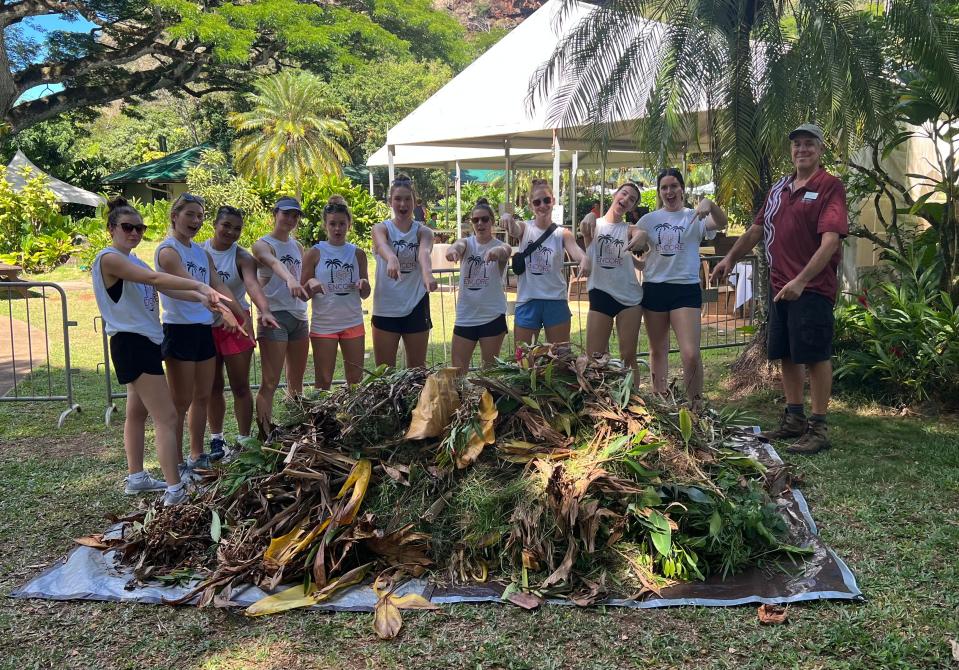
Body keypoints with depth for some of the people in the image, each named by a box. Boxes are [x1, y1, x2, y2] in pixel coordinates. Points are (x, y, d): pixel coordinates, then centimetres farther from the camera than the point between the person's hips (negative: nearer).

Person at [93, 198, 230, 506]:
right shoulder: (109, 259, -14)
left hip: (146, 342, 10)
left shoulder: (134, 261, 16)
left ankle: (136, 478, 29)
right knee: (167, 417, -13)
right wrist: (199, 285, -34)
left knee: (138, 411, 17)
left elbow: (166, 287, 4)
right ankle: (174, 490, -12)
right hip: (131, 343, -10)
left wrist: (201, 298, -10)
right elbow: (156, 278, -28)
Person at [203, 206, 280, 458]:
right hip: (204, 325, 3)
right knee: (212, 387, 12)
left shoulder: (242, 257, -10)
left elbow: (253, 284, -28)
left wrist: (264, 310, -47)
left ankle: (243, 440, 12)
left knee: (240, 386, 2)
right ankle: (216, 439, 25)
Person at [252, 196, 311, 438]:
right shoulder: (263, 244, -6)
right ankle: (265, 435, -7)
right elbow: (274, 263, -29)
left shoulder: (297, 246, 16)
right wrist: (290, 279, -48)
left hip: (299, 316, 7)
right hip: (274, 317, -7)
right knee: (270, 383, -9)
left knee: (296, 381, 13)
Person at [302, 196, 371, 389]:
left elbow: (365, 295, 11)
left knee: (356, 380, 6)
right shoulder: (315, 253, -2)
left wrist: (364, 285, -11)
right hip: (323, 324, -2)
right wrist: (311, 284, -20)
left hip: (353, 323, 2)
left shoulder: (357, 253, 6)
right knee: (323, 382, 3)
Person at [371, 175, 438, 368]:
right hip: (386, 308, -1)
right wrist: (391, 259, -51)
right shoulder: (381, 228, -2)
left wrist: (427, 272, -47)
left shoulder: (423, 231, 0)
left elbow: (425, 252, -24)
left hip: (416, 308, 1)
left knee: (417, 370, 12)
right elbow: (382, 245, -27)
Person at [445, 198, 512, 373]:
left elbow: (506, 250, -26)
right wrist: (452, 249, -46)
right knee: (457, 371, 4)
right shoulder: (467, 243, 4)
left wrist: (498, 251, -52)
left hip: (492, 316, -2)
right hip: (465, 315, 2)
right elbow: (458, 245, -20)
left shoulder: (499, 245, -2)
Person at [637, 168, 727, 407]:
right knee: (658, 351, 14)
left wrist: (709, 203, -37)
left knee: (691, 355, -13)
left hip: (686, 289, -3)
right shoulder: (649, 220, 8)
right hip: (654, 288, 3)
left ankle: (696, 407, 2)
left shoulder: (694, 217, 0)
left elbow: (722, 223, -19)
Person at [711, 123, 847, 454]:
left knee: (815, 356, -3)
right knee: (787, 355, 12)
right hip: (779, 286, 7)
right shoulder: (779, 188, 16)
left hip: (812, 287, -7)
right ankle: (793, 419, 24)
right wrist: (731, 258, 21)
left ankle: (818, 427, 5)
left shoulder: (829, 187, -7)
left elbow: (830, 241, -19)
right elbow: (757, 229, 26)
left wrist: (801, 281, -27)